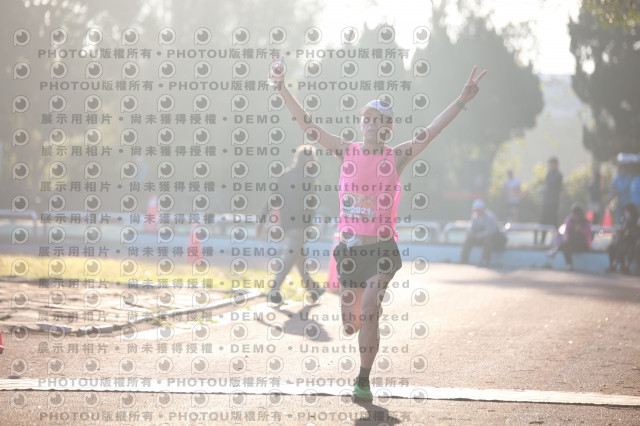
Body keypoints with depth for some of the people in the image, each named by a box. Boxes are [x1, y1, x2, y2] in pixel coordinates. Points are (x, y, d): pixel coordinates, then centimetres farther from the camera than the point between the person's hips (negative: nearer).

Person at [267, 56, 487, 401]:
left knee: (368, 316, -17)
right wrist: (282, 88, -11)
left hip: (382, 251, -2)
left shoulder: (396, 158, 1)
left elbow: (431, 131, -7)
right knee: (350, 326, 9)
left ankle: (363, 381, -1)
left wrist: (463, 100, -16)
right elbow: (306, 124, -2)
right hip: (349, 249, 2)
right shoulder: (346, 152, 3)